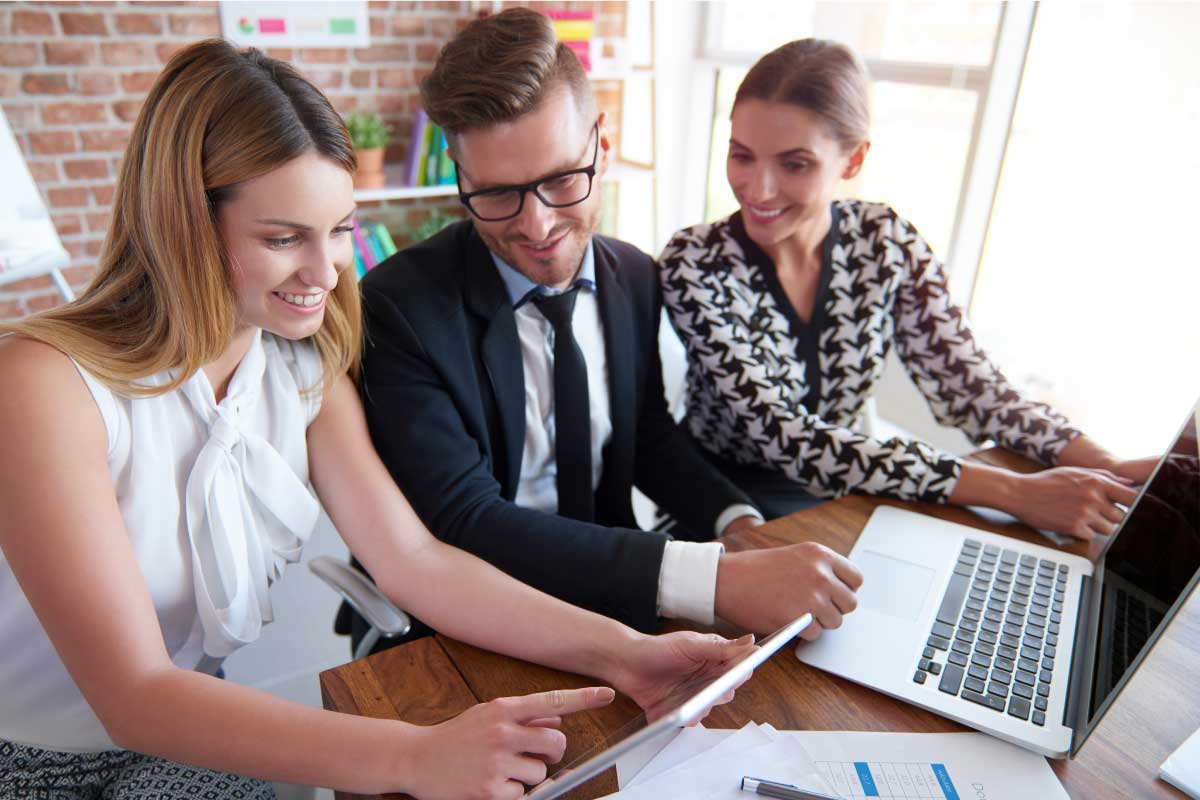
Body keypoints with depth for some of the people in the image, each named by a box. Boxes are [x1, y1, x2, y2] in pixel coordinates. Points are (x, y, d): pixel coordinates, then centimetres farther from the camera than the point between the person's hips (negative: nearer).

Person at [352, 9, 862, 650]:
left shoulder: (636, 279, -1)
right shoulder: (400, 307, -17)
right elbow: (463, 521, -25)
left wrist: (743, 528, -9)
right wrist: (717, 580, -32)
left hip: (609, 604, 5)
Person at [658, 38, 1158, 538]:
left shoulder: (886, 241, -7)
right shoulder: (695, 264, -19)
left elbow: (965, 382, -5)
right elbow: (783, 438, -25)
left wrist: (1105, 467, -22)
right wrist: (1010, 491, -28)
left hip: (845, 493, 3)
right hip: (724, 509, -3)